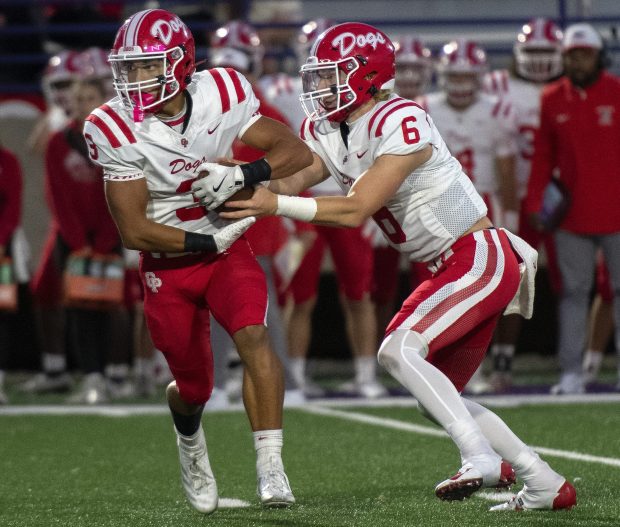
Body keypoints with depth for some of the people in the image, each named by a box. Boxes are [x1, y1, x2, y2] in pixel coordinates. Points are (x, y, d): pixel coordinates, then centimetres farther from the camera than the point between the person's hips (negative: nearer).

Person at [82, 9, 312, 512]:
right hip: (168, 264, 0)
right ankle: (191, 443, 47)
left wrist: (243, 175, -28)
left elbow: (298, 152, -11)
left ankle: (271, 469, -26)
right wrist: (207, 241, -19)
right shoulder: (118, 130, -18)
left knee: (252, 336, -26)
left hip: (229, 249, 0)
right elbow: (133, 230, -17)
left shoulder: (222, 97, -14)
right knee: (194, 387, 10)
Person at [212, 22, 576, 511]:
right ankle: (546, 484, 16)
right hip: (455, 269, 10)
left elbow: (356, 209, -24)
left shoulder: (402, 123, -21)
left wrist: (276, 205, -30)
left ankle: (483, 457, -21)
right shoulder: (329, 132, 7)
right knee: (439, 395, 10)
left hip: (482, 257, -10)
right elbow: (285, 182, -6)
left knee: (399, 350, -23)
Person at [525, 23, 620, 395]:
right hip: (573, 217, 2)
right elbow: (544, 157, 10)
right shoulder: (552, 100, 5)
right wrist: (534, 202, 4)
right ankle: (571, 372, 5)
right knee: (574, 291, 3)